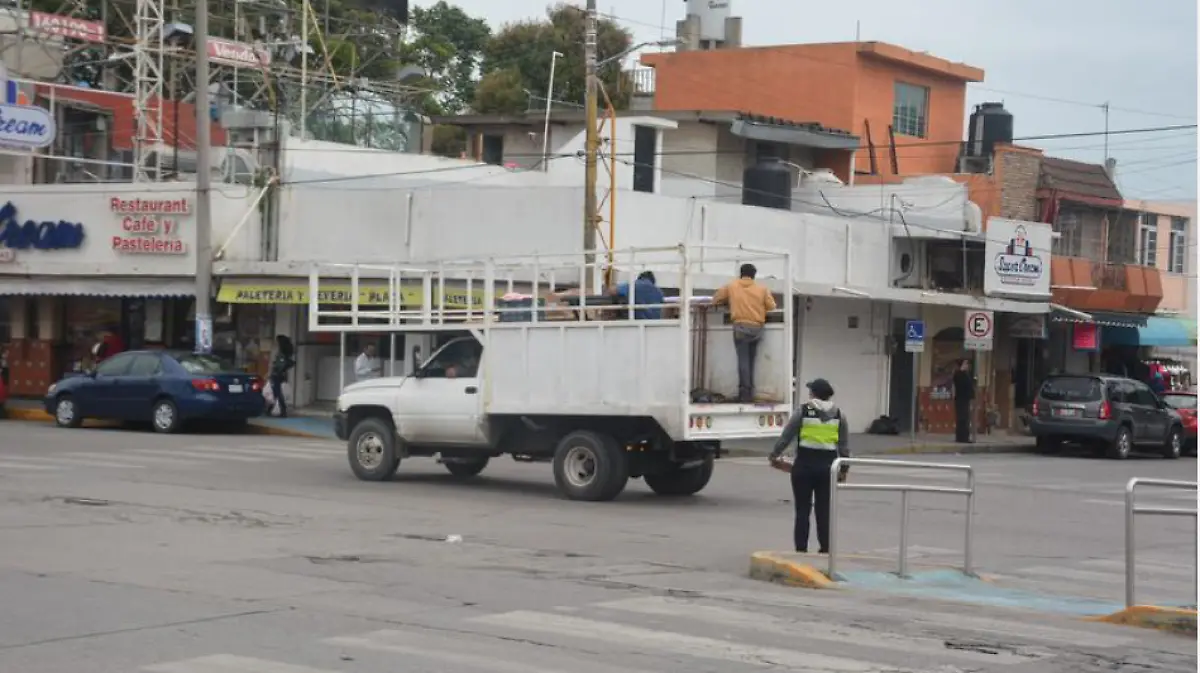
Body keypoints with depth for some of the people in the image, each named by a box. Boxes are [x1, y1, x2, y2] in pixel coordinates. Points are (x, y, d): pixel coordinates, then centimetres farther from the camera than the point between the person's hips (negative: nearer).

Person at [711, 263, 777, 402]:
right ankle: (749, 392, 14)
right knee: (750, 360, 12)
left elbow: (716, 300, 15)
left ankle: (745, 392, -13)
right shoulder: (762, 289, 11)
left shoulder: (731, 287, 8)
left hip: (741, 327, -2)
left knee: (743, 360, -5)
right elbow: (771, 306, 11)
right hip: (757, 328, 2)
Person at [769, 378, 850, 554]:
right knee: (824, 511, 7)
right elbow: (844, 446, 8)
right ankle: (825, 551, 7)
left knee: (802, 510, 4)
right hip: (827, 466, 2)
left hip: (804, 465, -2)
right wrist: (844, 469, 18)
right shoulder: (838, 414, 5)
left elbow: (786, 436, 2)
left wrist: (774, 455, 16)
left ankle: (801, 551, 4)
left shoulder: (803, 411, -3)